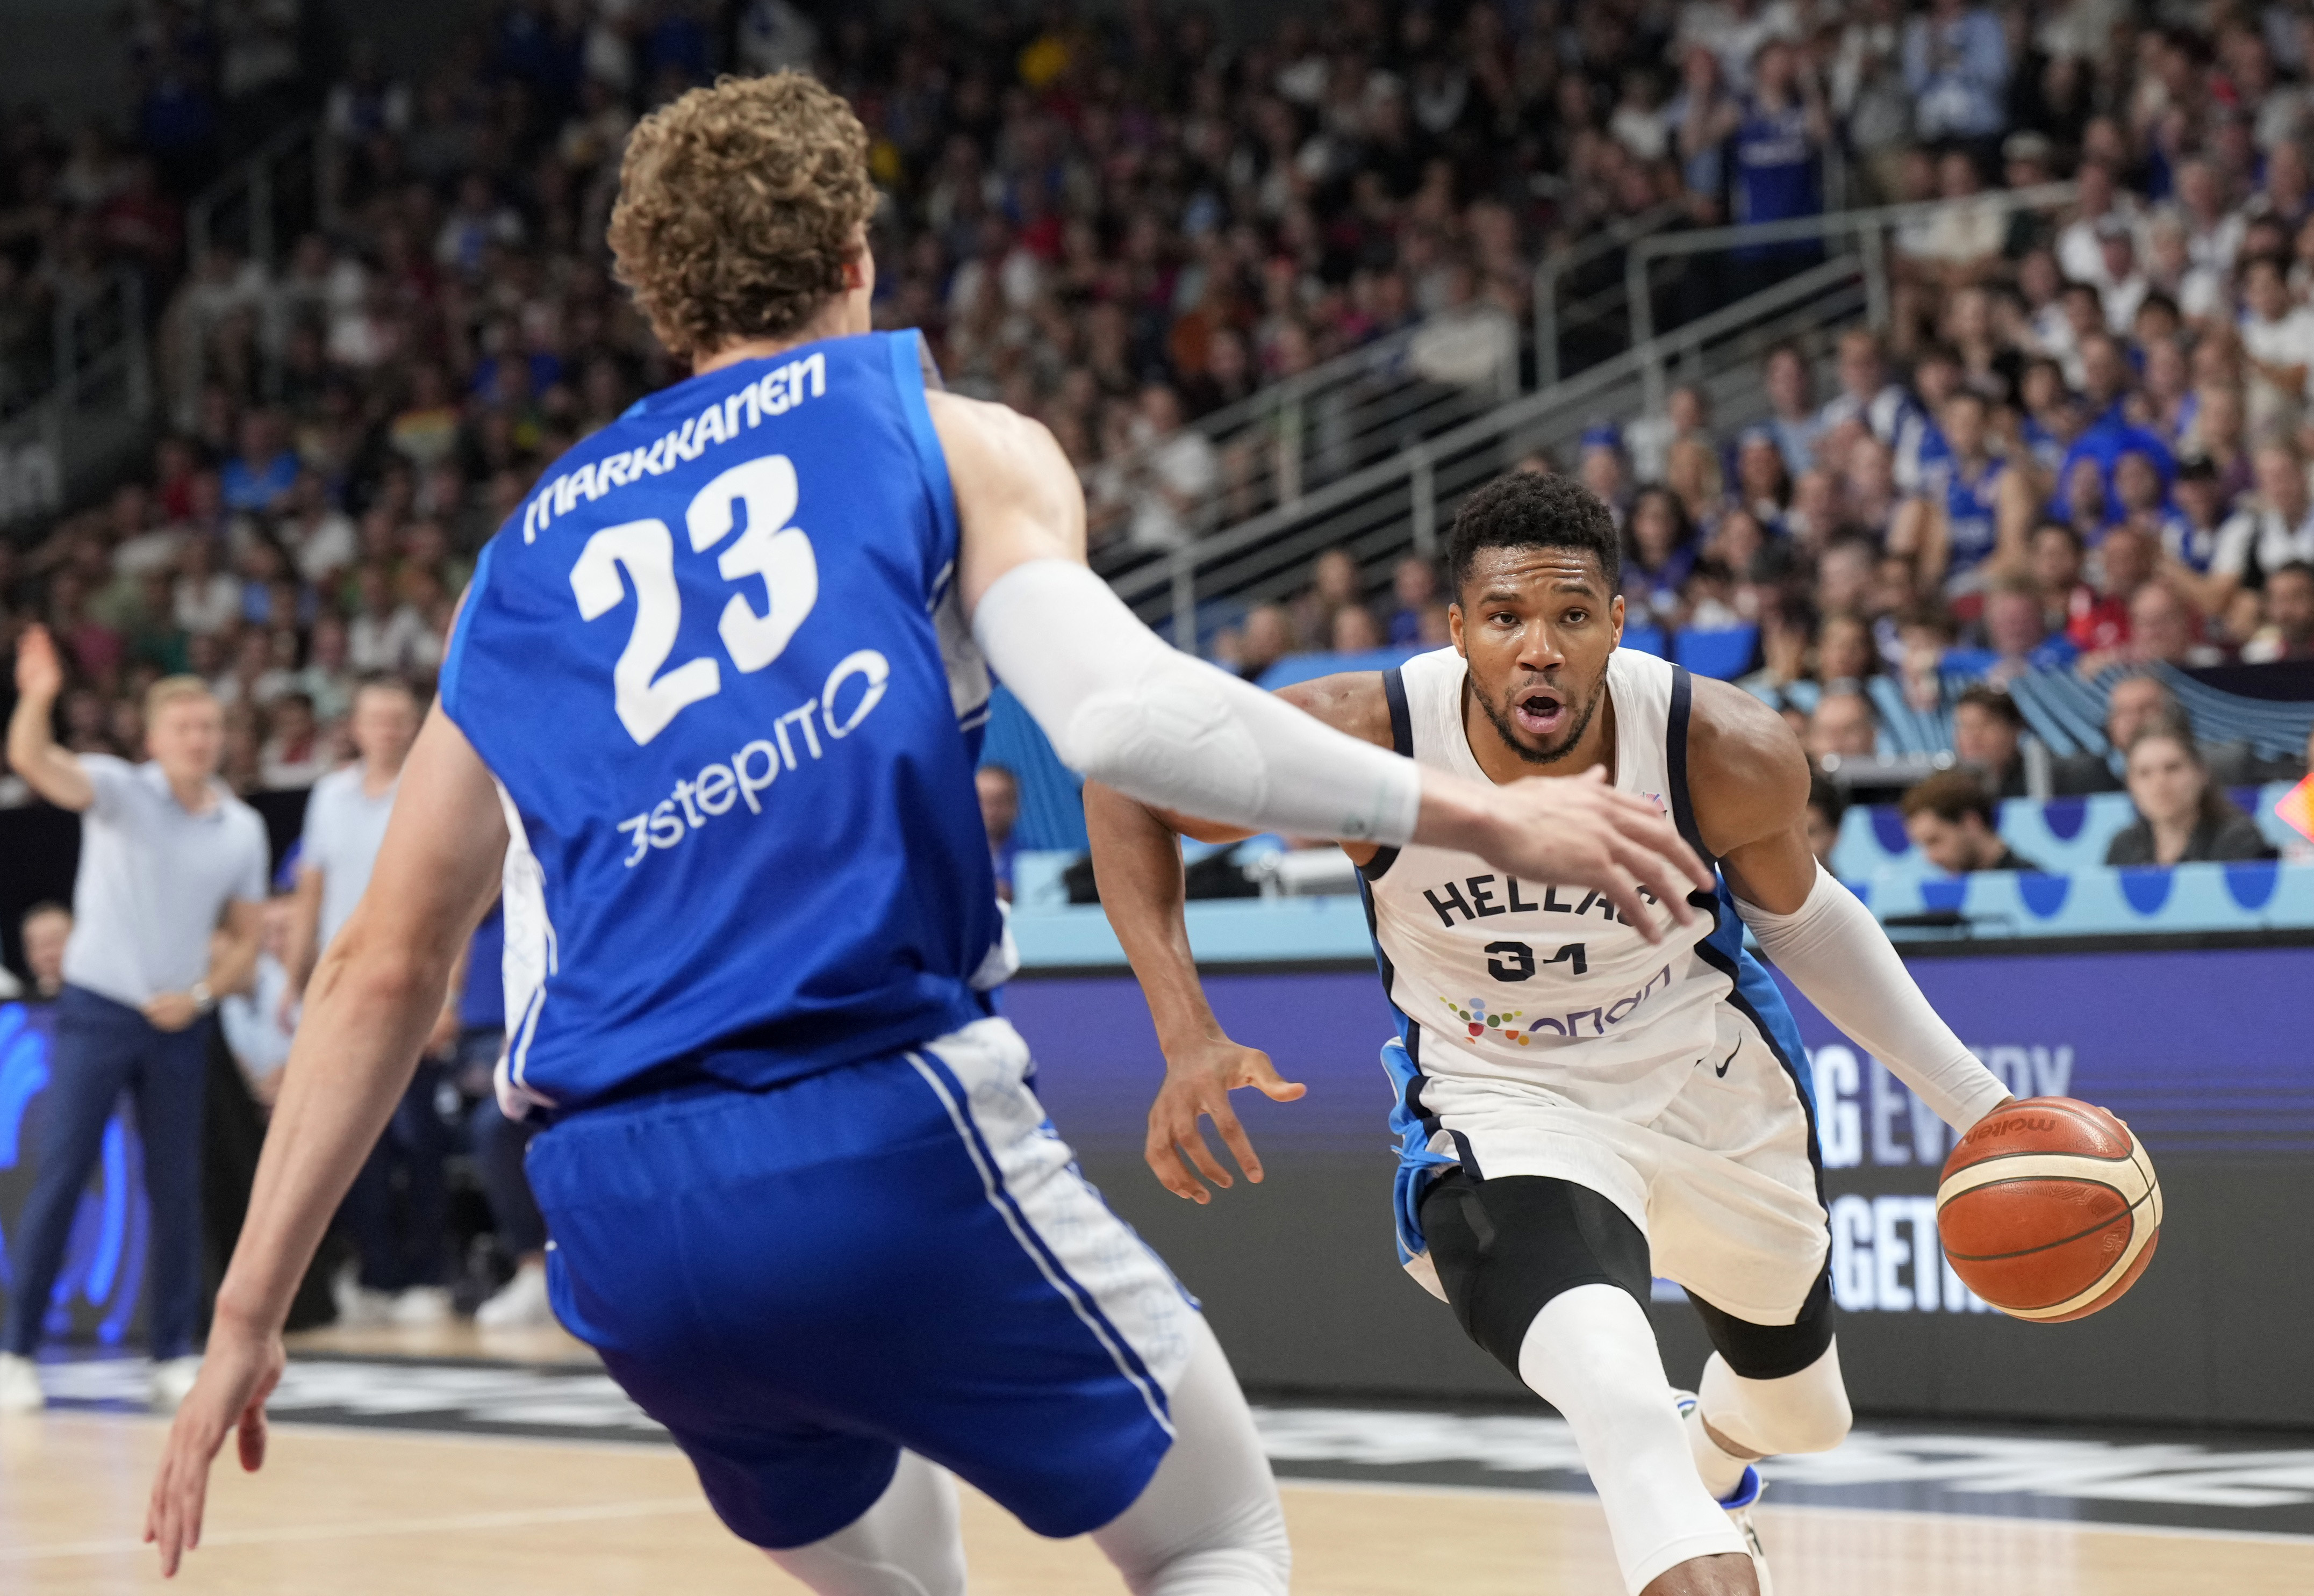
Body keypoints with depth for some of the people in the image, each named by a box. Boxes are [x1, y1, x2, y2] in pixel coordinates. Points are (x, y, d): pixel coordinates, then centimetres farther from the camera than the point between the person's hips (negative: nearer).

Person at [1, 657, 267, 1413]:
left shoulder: (242, 829, 4)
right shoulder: (120, 790, -6)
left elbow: (245, 939, 12)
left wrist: (200, 994, -5)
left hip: (179, 1023, 3)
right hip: (97, 1011, -3)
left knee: (176, 1191, 5)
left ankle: (175, 1357, 12)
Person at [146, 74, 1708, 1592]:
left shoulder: (526, 561, 23)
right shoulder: (949, 437, 10)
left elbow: (380, 971, 22)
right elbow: (1117, 711, -10)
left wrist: (249, 1317, 26)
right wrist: (1479, 815, -4)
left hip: (617, 1213, 5)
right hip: (890, 1134, -5)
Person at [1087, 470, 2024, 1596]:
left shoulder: (1731, 755, -27)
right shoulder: (1368, 740, -31)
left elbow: (1796, 913, -4)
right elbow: (1124, 786, -17)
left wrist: (1975, 1100, -3)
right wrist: (1188, 1037, -28)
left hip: (1711, 1085, 3)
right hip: (1505, 1111, -3)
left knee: (1799, 1411, 31)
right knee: (1625, 1406, -38)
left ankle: (1714, 1464, 66)